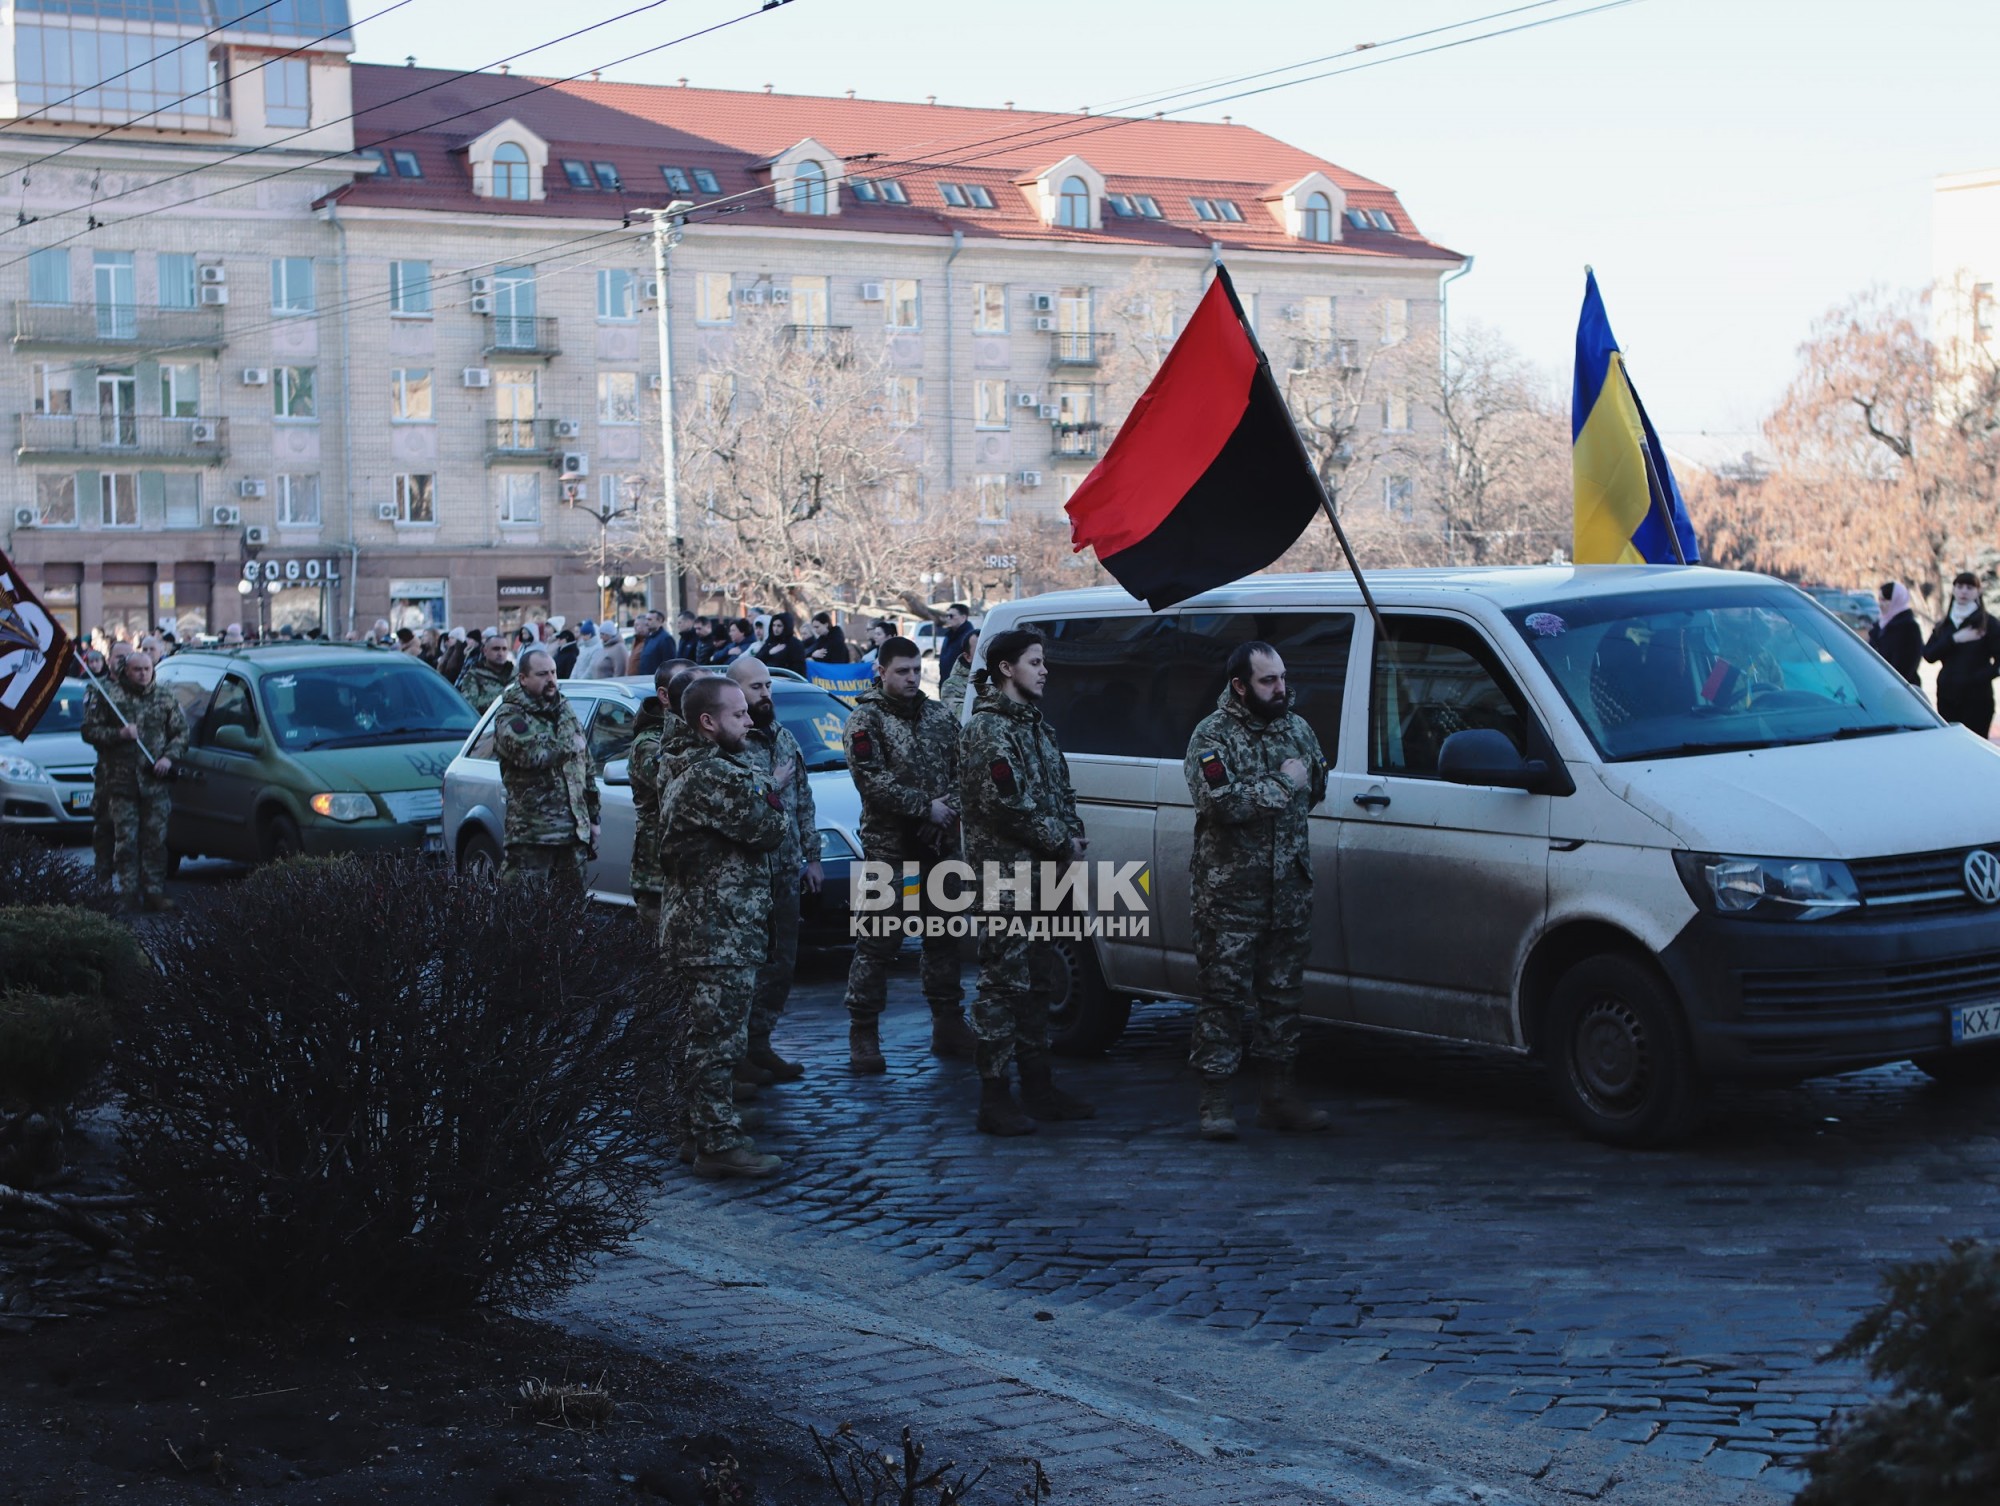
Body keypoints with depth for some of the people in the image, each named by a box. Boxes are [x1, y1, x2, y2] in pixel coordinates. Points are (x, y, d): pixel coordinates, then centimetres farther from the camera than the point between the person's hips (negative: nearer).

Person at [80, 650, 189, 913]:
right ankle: (129, 893, 1)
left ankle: (155, 892, 6)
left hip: (156, 781, 2)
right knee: (126, 840, -3)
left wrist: (169, 757, -4)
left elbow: (182, 732, 12)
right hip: (121, 780, -2)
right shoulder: (107, 696, 4)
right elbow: (89, 731, 3)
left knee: (156, 839, 1)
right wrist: (118, 734, -12)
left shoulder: (165, 698, 10)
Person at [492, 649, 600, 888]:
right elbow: (531, 755, -24)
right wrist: (569, 745, -7)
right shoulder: (509, 716, -4)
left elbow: (587, 767, 23)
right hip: (531, 833, -6)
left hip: (574, 831, 6)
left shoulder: (565, 712, 18)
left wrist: (592, 817, 19)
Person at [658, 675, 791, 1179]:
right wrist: (773, 793, 1)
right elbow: (767, 831, -17)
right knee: (720, 1038, -6)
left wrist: (765, 792, 7)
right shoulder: (718, 776, -18)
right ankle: (719, 1143, -1)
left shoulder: (690, 771, 16)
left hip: (698, 926, 11)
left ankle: (702, 1133, 24)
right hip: (721, 934, -11)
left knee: (707, 1037, 16)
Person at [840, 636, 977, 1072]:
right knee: (878, 941, -5)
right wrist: (926, 807, -16)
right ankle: (863, 1033, 0)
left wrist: (950, 806, -9)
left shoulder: (937, 715, 12)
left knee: (943, 934, 12)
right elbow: (871, 780, -15)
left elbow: (960, 766, 11)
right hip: (888, 842, -6)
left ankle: (948, 1024, 22)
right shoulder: (866, 719, -5)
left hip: (939, 840, 6)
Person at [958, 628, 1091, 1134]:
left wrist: (1073, 836, 3)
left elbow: (1060, 792, 22)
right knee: (1004, 983, -7)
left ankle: (1039, 1087, 22)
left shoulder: (1035, 725, 18)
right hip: (1006, 875, -9)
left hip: (1043, 872, 9)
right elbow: (1007, 804, -19)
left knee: (1036, 982, 14)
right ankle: (994, 1100, -4)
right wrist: (1063, 843, -11)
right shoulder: (988, 728, -11)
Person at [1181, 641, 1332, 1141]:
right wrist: (1283, 784, -14)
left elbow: (1319, 786, 16)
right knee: (1224, 994, -4)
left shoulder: (1297, 727, 12)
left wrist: (1279, 785, 2)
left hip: (1290, 888, 6)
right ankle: (1215, 1103, 1)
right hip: (1229, 890, -6)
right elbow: (1220, 801, -21)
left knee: (1283, 992, 10)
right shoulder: (1212, 735, -8)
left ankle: (1279, 1097, 18)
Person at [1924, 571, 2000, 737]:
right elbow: (1928, 654, 1)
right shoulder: (1944, 624, 15)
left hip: (1976, 698, -5)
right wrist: (1954, 639, -11)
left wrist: (1977, 678, -15)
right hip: (1947, 695, 5)